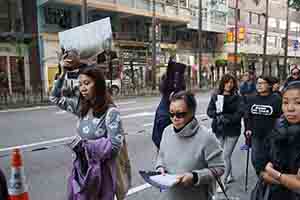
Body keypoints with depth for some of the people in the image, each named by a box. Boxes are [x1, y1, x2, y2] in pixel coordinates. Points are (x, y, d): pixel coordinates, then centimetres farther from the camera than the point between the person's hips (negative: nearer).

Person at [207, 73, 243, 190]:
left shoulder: (237, 98, -6)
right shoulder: (215, 96, 2)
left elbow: (239, 114, -13)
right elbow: (209, 111, 0)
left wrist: (225, 117, -19)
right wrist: (217, 114, -19)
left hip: (232, 130, -4)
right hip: (219, 130, 4)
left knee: (226, 156, -4)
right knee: (223, 155, 16)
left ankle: (223, 181, 9)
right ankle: (230, 176, 37)